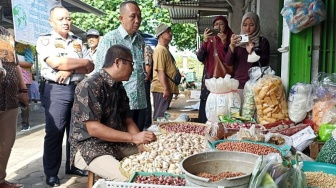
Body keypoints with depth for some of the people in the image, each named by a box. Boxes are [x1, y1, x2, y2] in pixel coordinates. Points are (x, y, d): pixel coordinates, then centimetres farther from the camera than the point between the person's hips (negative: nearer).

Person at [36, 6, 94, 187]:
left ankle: (73, 165, 26)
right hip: (56, 90, -4)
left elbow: (90, 67, 7)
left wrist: (70, 69, -11)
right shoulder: (45, 40, 0)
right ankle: (51, 173, 13)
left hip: (78, 89, 5)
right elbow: (56, 63, -17)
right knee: (54, 132, 0)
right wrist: (83, 62, -5)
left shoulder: (78, 41, 14)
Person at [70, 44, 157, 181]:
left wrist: (142, 143, -11)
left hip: (117, 144, 8)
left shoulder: (119, 87, 8)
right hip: (89, 147, -7)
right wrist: (133, 138, -26)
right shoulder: (89, 86, -19)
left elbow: (128, 120, 7)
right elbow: (93, 128, -23)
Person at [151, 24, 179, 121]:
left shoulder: (165, 49, 17)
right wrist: (165, 89, -23)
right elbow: (160, 71, -20)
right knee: (160, 116, -3)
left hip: (167, 88, 10)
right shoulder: (160, 50, -13)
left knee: (164, 115, 15)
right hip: (162, 89, -10)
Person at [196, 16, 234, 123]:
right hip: (209, 78, 2)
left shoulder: (230, 39, 6)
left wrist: (225, 43, -16)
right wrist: (205, 41, -12)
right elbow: (200, 58, 0)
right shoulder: (209, 40, 13)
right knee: (206, 110, -5)